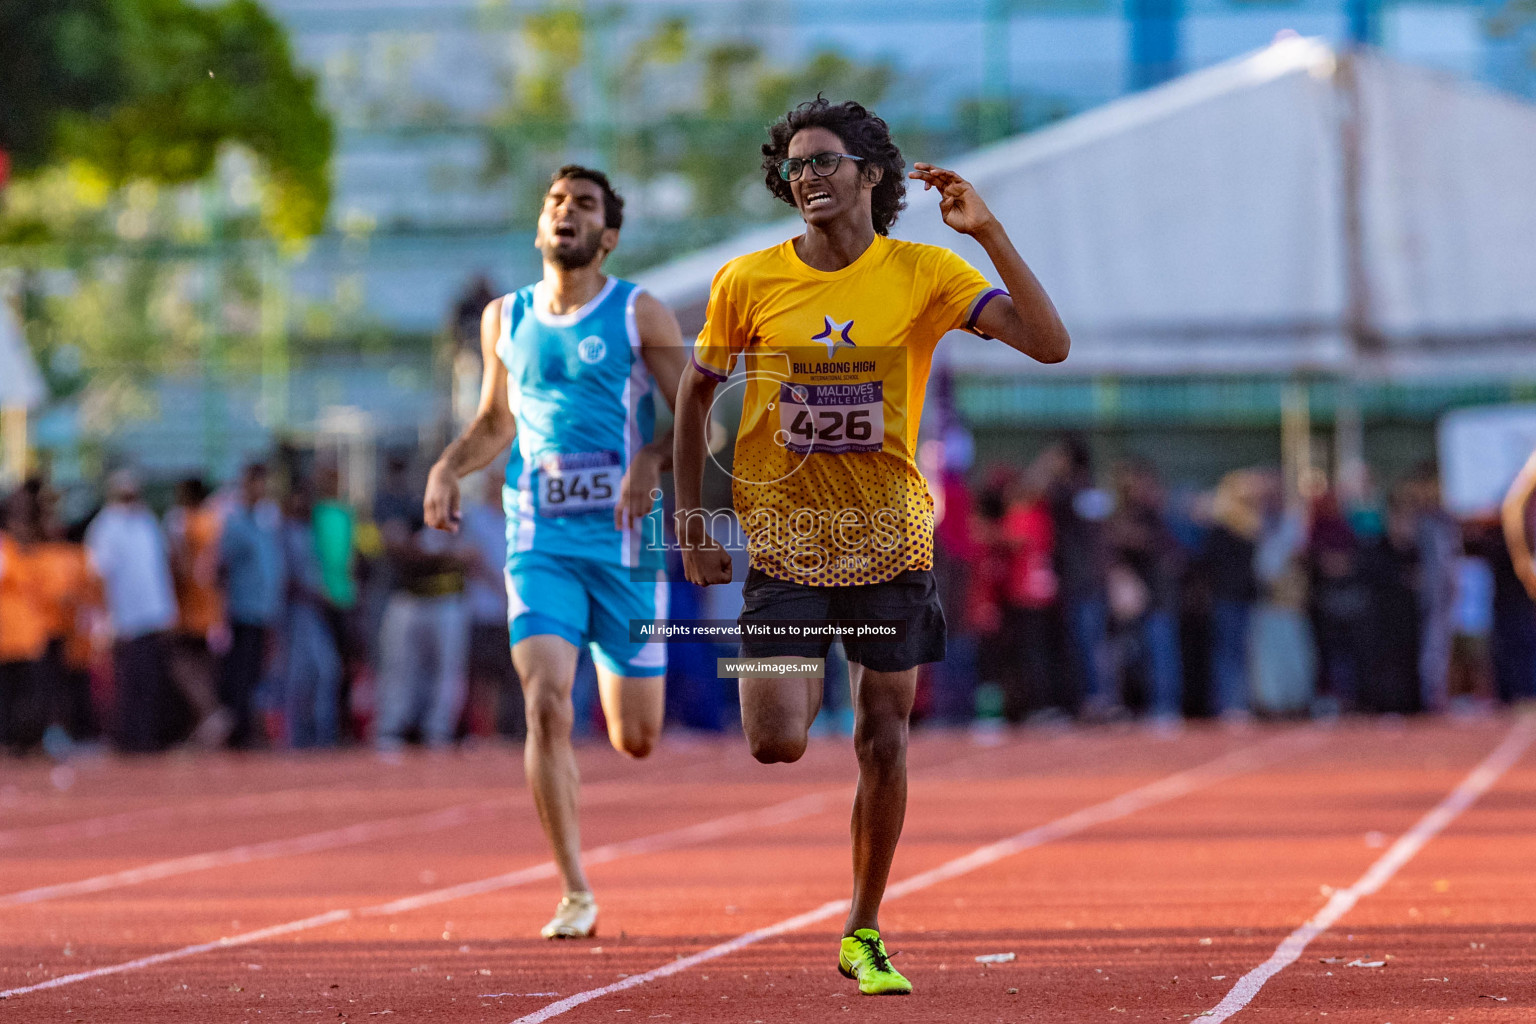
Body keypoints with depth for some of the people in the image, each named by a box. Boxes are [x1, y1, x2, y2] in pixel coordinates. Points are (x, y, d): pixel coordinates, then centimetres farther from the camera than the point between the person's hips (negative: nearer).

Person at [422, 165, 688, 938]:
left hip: (625, 541, -1)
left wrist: (653, 461, -23)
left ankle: (619, 671, 46)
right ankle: (576, 894, -11)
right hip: (539, 541, 1)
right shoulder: (505, 320, 10)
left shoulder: (639, 316, 0)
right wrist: (448, 468, 5)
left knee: (636, 739, 6)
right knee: (546, 707, -19)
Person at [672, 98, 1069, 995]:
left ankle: (865, 935, 20)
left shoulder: (923, 274, -5)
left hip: (890, 541, 0)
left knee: (884, 745, 3)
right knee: (778, 742, -14)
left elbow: (1049, 344, -14)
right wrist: (692, 520, 5)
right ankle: (797, 680, 24)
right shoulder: (749, 282, -3)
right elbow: (697, 390, 11)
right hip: (785, 538, 0)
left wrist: (989, 232, -21)